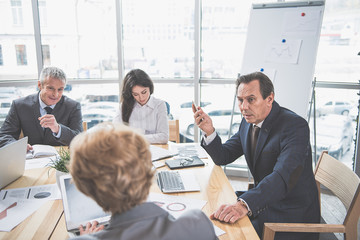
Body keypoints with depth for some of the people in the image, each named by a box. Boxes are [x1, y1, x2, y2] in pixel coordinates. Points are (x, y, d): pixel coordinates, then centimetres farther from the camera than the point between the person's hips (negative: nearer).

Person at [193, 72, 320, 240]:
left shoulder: (295, 126, -22)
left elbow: (283, 177, -36)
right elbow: (223, 157, 6)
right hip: (263, 199, 7)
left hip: (291, 214, -7)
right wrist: (209, 131, -12)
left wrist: (244, 204, -50)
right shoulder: (249, 122, 1)